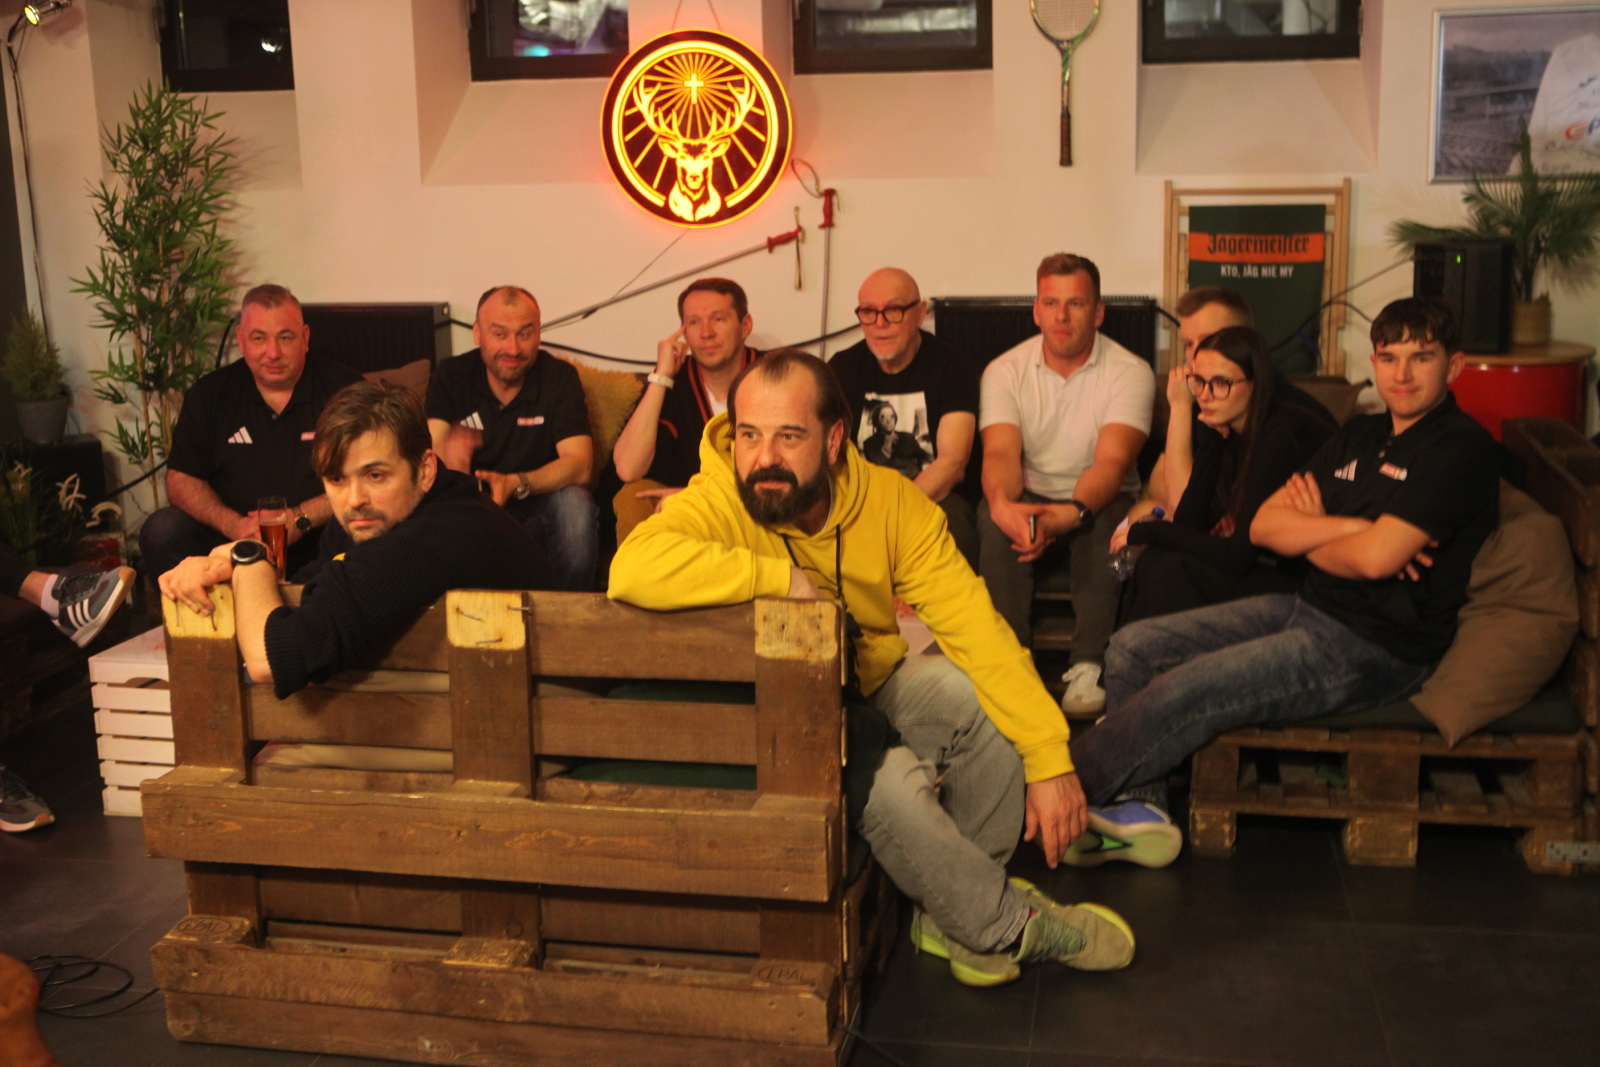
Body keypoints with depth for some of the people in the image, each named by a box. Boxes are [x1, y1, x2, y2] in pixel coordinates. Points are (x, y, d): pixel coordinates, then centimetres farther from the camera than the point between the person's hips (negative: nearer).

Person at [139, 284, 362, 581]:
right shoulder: (209, 395, 8)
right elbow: (181, 479, 6)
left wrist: (301, 519, -18)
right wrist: (233, 524, -13)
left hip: (317, 542, -3)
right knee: (160, 532, -22)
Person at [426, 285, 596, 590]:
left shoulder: (559, 377, -5)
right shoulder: (451, 376, -2)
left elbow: (579, 464, -15)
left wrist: (515, 483, -33)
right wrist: (447, 453, -40)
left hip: (537, 511, 0)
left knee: (573, 503, -31)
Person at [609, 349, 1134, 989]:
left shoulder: (892, 501, -13)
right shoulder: (715, 505, -24)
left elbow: (972, 624, -17)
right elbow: (633, 569, -46)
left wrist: (1049, 759, -24)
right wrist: (783, 578, -37)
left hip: (876, 684, 5)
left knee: (988, 699, -19)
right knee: (890, 782, -29)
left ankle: (959, 904, 2)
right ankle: (1007, 928, -3)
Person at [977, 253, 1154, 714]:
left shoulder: (1130, 373, -10)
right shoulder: (1005, 370, -3)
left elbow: (1112, 461, -24)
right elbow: (1000, 452, -18)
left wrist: (1069, 514, -46)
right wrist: (1002, 502, -44)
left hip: (1096, 501, -1)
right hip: (1029, 498, 1)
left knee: (1107, 523, -35)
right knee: (993, 520, -31)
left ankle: (1089, 666, -26)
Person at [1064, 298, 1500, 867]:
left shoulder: (1464, 450, -11)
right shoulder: (1359, 435, 15)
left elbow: (1377, 557, -22)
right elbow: (1264, 525, 6)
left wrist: (1310, 534, -1)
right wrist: (1348, 527, -11)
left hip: (1372, 647, -9)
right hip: (1308, 608, 9)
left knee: (1182, 692, -22)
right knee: (1132, 648, -1)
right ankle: (1138, 808, -10)